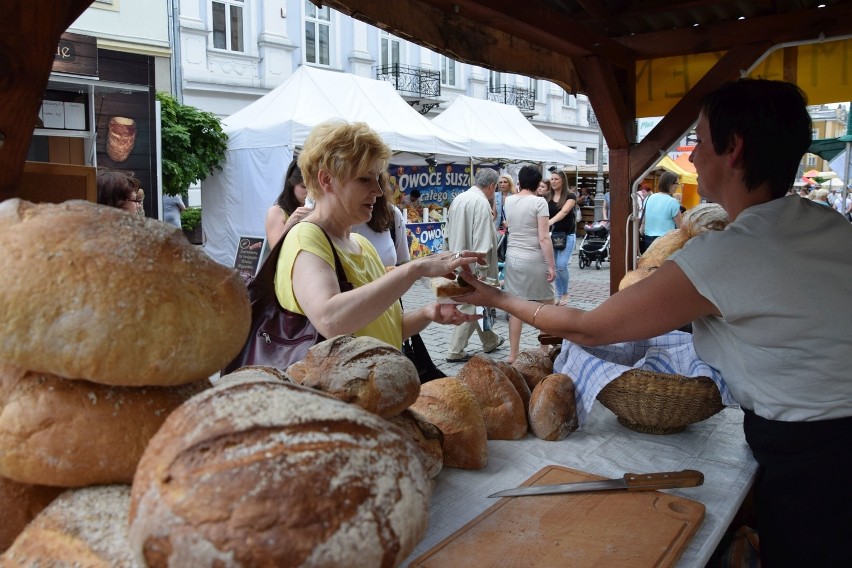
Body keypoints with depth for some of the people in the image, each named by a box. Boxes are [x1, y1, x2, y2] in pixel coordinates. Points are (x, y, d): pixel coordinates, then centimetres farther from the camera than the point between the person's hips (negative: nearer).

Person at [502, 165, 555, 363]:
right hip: (534, 259, -5)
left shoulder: (509, 200, 5)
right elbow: (544, 238, -16)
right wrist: (551, 265, -12)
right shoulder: (539, 201, -11)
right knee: (546, 306, 11)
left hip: (513, 257, 5)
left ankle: (513, 354, 11)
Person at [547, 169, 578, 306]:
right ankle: (559, 294, 16)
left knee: (561, 265, -14)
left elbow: (564, 212, -25)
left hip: (567, 235, -4)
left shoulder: (570, 196, -8)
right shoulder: (548, 197, 6)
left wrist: (550, 222, -42)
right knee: (554, 266, 3)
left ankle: (565, 293, 7)